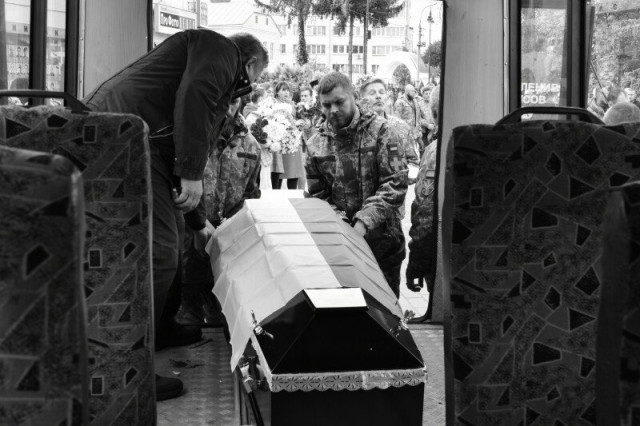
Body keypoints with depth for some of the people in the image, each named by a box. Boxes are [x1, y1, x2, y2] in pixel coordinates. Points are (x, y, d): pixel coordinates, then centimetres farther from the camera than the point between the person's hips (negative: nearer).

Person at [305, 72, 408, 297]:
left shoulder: (379, 131, -6)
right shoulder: (316, 145, 5)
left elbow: (395, 184, -13)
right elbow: (317, 195, 8)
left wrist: (364, 222, -22)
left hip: (381, 239, -2)